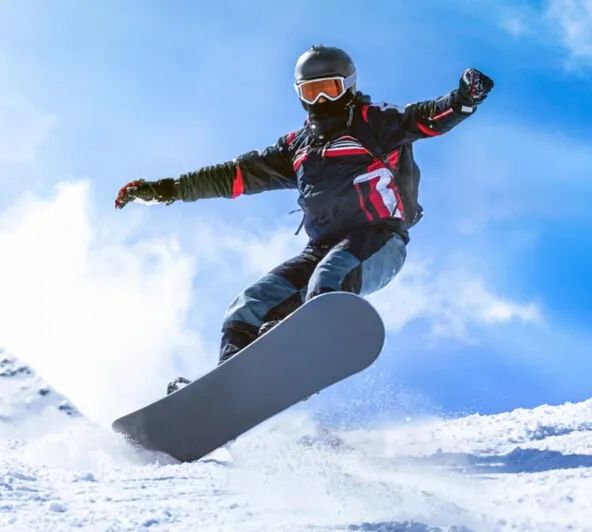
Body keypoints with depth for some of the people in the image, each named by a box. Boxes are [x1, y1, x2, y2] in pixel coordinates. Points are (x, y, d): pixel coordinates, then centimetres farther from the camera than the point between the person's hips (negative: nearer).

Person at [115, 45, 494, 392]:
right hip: (324, 248, 6)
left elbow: (424, 119, -10)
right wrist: (166, 189, 21)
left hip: (379, 240, -6)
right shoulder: (298, 147, 22)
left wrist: (463, 100, -32)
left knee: (330, 275, -38)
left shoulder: (372, 123, 6)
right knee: (250, 308, -7)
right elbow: (236, 175, 24)